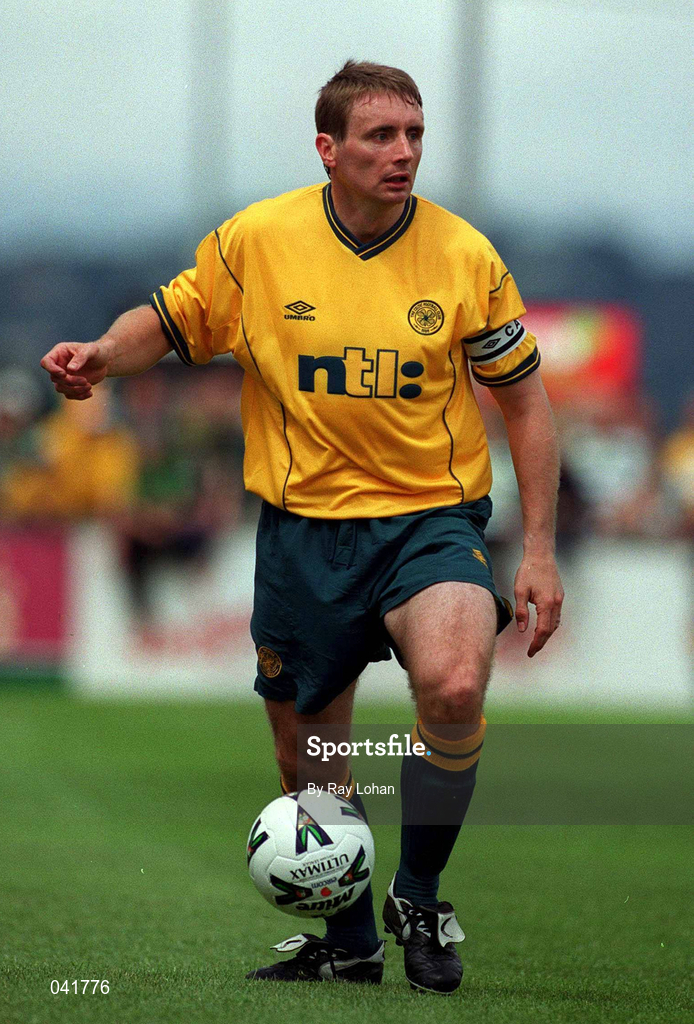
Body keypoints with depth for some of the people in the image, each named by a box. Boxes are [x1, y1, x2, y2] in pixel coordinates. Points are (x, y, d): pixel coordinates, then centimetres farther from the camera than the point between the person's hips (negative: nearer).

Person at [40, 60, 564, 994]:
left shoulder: (465, 257, -5)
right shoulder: (256, 240, -5)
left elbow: (526, 400, 4)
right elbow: (172, 321, 11)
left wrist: (540, 551, 0)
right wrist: (104, 354, -12)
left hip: (431, 516, -2)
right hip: (304, 526, 2)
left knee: (454, 690, -29)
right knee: (307, 748, 12)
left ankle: (417, 898, -6)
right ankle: (348, 942, 35)